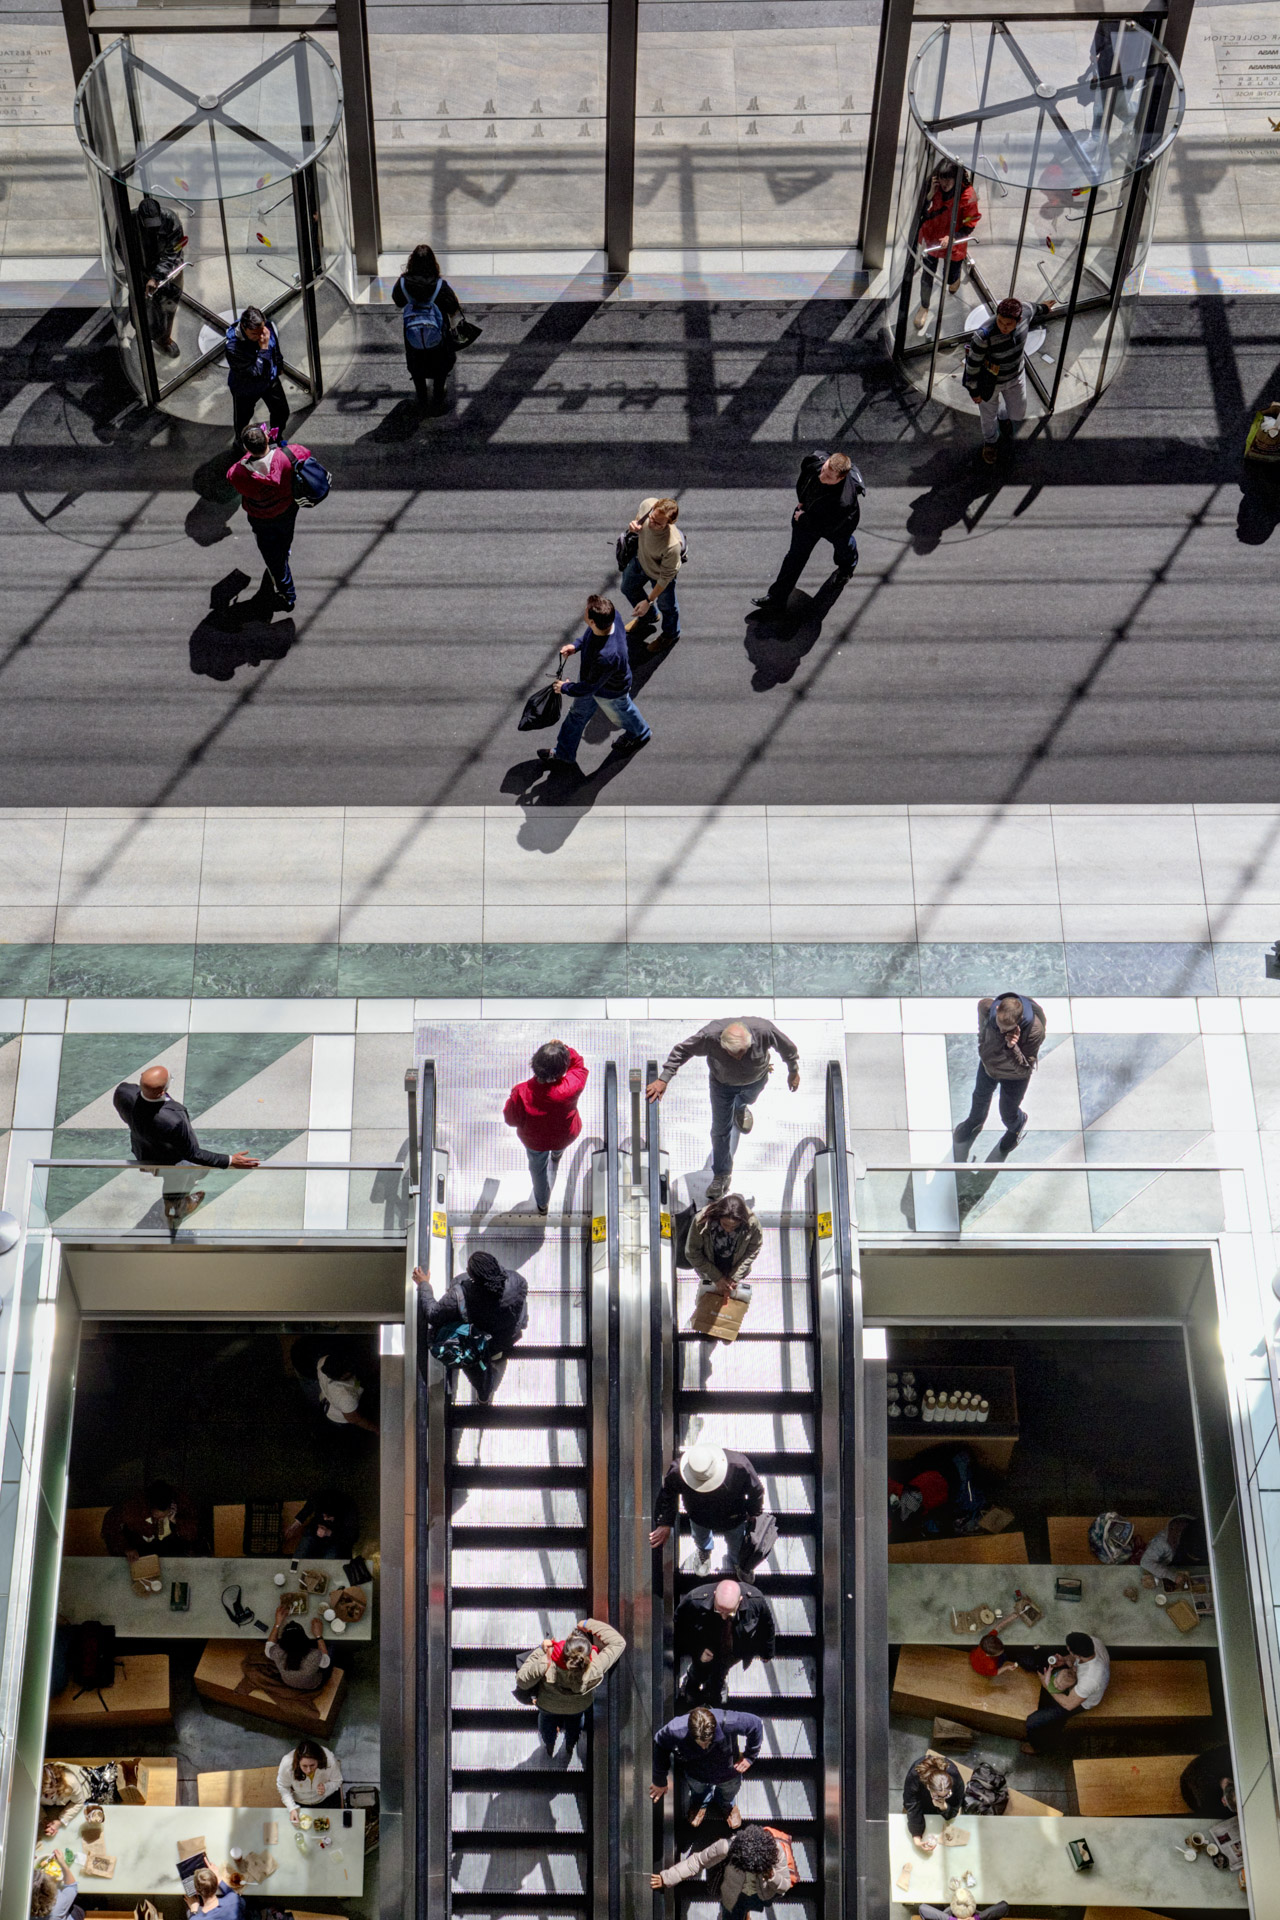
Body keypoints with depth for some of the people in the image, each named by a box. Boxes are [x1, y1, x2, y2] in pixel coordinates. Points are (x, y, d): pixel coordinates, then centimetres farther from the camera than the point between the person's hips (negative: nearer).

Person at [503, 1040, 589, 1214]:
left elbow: (511, 1119, -19)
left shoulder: (522, 1094, -39)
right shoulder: (571, 1087, -40)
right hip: (565, 1137, 1)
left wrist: (513, 1094, -6)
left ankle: (542, 1203, 56)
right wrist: (566, 1049, -27)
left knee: (537, 1166, 32)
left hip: (534, 1140, -1)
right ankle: (556, 1155, 75)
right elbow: (579, 1064, -17)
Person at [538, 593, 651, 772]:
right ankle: (564, 754, 49)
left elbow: (590, 687, -31)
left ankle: (641, 735, 63)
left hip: (611, 691, -7)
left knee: (620, 713, 28)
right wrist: (576, 645, -11)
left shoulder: (606, 657, -52)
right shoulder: (612, 614, -32)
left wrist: (565, 687, -14)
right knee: (578, 711, 26)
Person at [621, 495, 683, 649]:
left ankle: (670, 634, 58)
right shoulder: (647, 504, -35)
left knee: (665, 604, 24)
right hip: (640, 559, 6)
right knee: (629, 588, 32)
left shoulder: (672, 545, -48)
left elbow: (665, 578, -29)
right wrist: (634, 526, -30)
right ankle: (646, 617, 64)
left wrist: (648, 600, -18)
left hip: (658, 572, -6)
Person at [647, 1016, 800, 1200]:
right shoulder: (710, 1036, -42)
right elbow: (680, 1051, -25)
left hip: (755, 1080, 1)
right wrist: (663, 1080, -30)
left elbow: (787, 1047, -19)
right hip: (722, 1082, -1)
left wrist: (793, 1072, -2)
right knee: (720, 1129, 5)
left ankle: (740, 1108, 71)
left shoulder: (764, 1030, -41)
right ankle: (721, 1175, 25)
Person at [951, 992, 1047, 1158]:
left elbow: (1025, 1070, -33)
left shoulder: (1034, 1031, -43)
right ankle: (975, 1122, 68)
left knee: (1008, 1113, 23)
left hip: (1013, 1077, -3)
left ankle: (1017, 1126, 61)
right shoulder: (987, 1008, -35)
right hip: (988, 1064, 3)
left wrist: (1013, 1048, -51)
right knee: (980, 1097, 33)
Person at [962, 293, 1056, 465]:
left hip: (1015, 375, 4)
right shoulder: (983, 336, -42)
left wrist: (1042, 308, 22)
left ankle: (1003, 412, 62)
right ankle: (989, 441, 58)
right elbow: (972, 364, -25)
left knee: (1018, 413, 24)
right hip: (989, 379, -4)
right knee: (989, 414, 24)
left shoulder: (1025, 312, -28)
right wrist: (973, 390, -11)